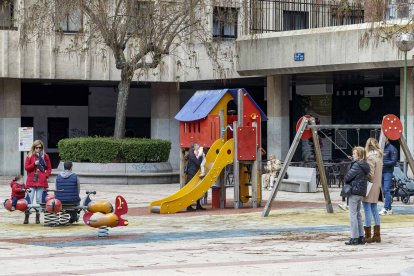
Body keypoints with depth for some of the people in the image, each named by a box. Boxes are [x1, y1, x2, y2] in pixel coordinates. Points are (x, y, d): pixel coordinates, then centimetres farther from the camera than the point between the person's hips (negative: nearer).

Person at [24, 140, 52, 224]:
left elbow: (49, 168, 11)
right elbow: (26, 167, 3)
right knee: (30, 199, -6)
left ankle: (38, 217, 8)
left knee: (39, 199, 3)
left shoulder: (45, 156, 8)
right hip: (31, 180, -1)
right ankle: (26, 217, -3)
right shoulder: (30, 156, 7)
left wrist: (46, 176, -4)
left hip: (41, 181, 1)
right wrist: (34, 164, -12)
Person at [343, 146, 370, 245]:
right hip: (361, 192, 9)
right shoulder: (365, 166, 12)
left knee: (353, 215, -5)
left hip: (354, 191, -9)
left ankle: (355, 238, -4)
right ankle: (361, 237, 17)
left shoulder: (357, 165, -16)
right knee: (358, 214, 15)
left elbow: (347, 177, -15)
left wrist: (345, 180, 7)